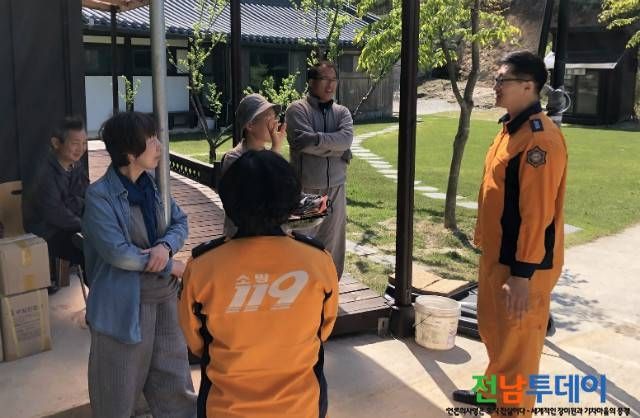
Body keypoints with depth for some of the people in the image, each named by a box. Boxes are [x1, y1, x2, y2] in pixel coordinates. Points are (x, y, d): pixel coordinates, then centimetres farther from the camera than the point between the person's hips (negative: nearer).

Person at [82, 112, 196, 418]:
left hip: (165, 298, 6)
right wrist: (170, 267, -14)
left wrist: (166, 246, -16)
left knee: (174, 381, 17)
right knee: (119, 391, 11)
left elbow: (180, 222, 7)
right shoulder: (100, 196, -16)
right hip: (125, 305, -6)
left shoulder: (150, 185, 4)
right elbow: (118, 253, -23)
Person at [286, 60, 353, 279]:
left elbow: (346, 139, -9)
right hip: (305, 189, -4)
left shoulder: (342, 112, 10)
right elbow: (303, 141, -19)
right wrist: (337, 150, -12)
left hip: (335, 188, 4)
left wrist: (316, 139, -15)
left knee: (333, 243, 10)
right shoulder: (297, 110, -4)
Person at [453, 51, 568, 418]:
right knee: (494, 332, 25)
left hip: (523, 265, -10)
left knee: (517, 345, 5)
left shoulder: (541, 138, -22)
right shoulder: (511, 128, 9)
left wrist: (522, 274, -23)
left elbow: (537, 214, -25)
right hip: (497, 256, 10)